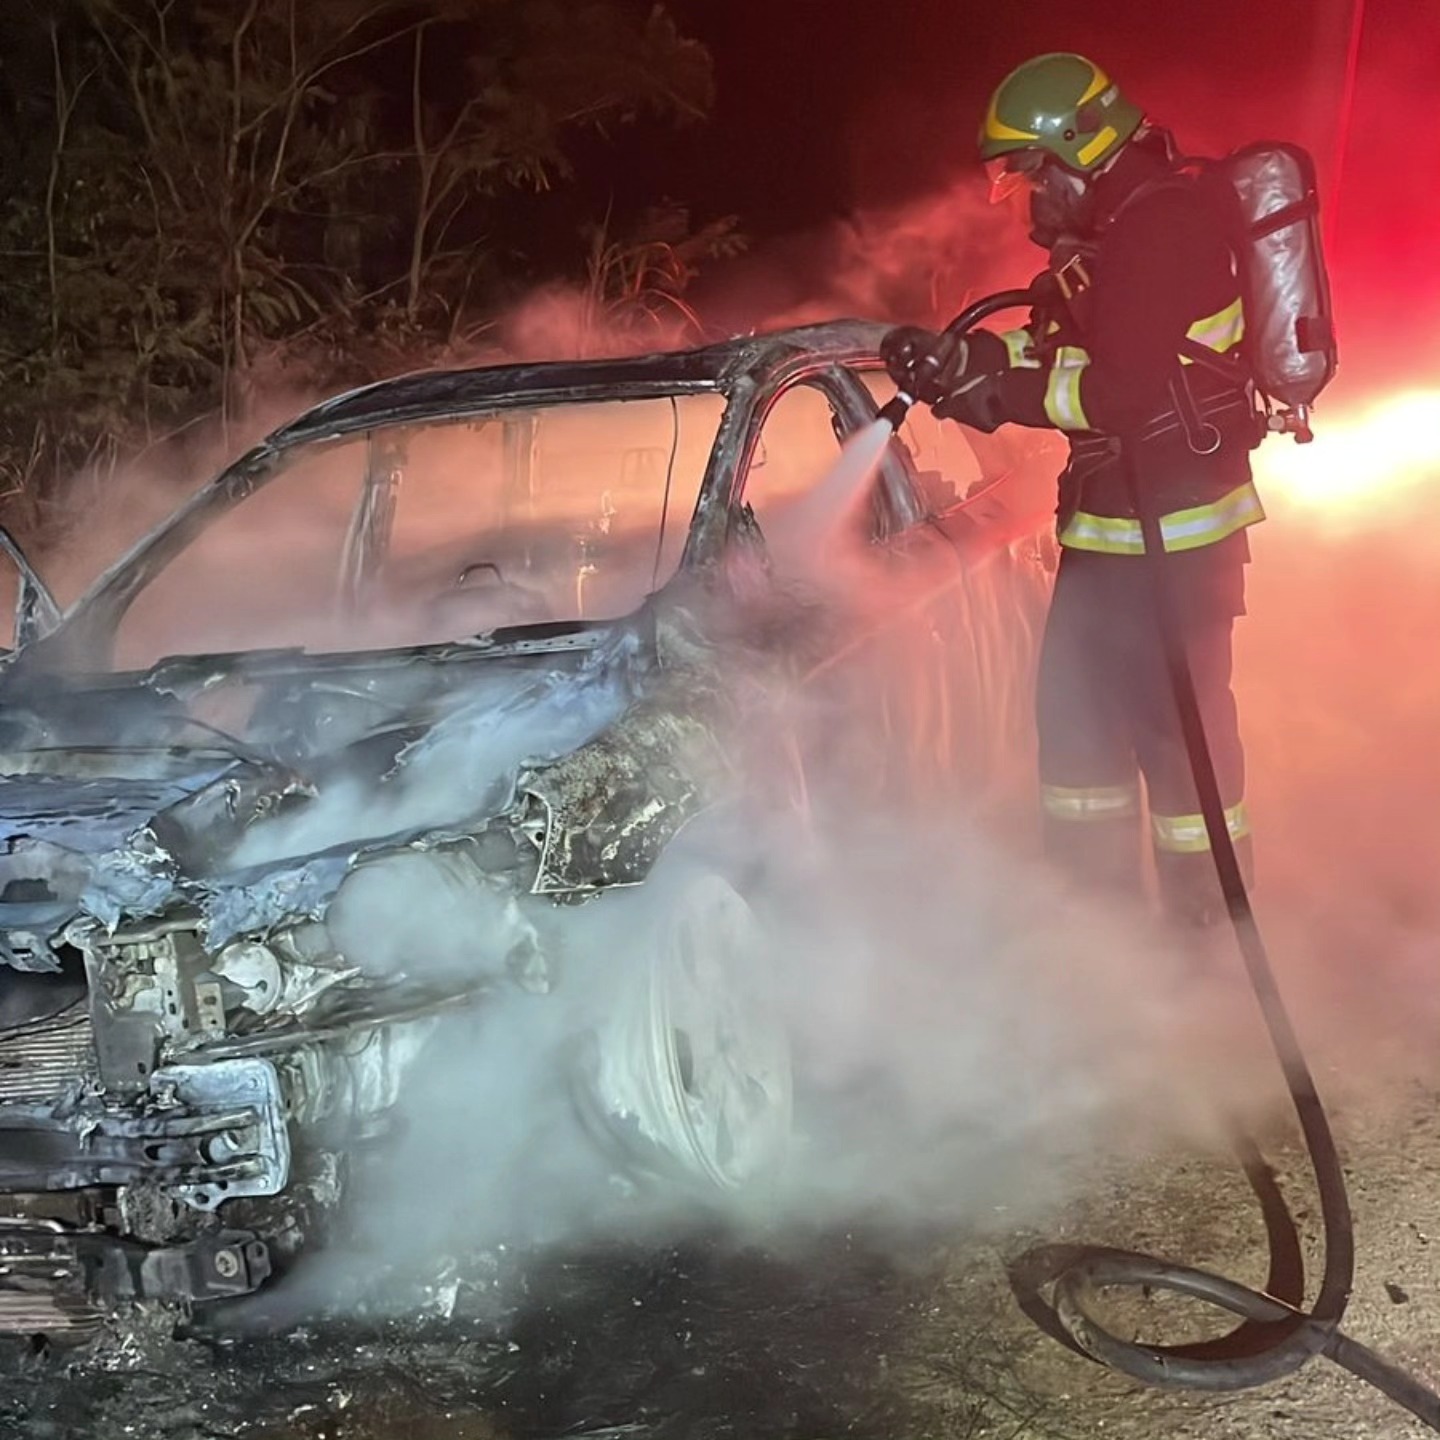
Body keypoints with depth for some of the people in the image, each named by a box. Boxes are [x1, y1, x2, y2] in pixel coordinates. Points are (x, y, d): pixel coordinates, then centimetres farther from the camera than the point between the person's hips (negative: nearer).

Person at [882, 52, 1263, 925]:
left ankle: (1212, 924, 6)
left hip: (1172, 524, -11)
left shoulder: (1165, 224, -19)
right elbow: (1066, 352, 15)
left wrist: (995, 390, -21)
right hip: (1113, 518, 11)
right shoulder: (1120, 225, 14)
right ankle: (1094, 897, 29)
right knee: (1076, 704, 16)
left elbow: (1120, 385, -26)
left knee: (1174, 716, -5)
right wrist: (961, 356, 1)